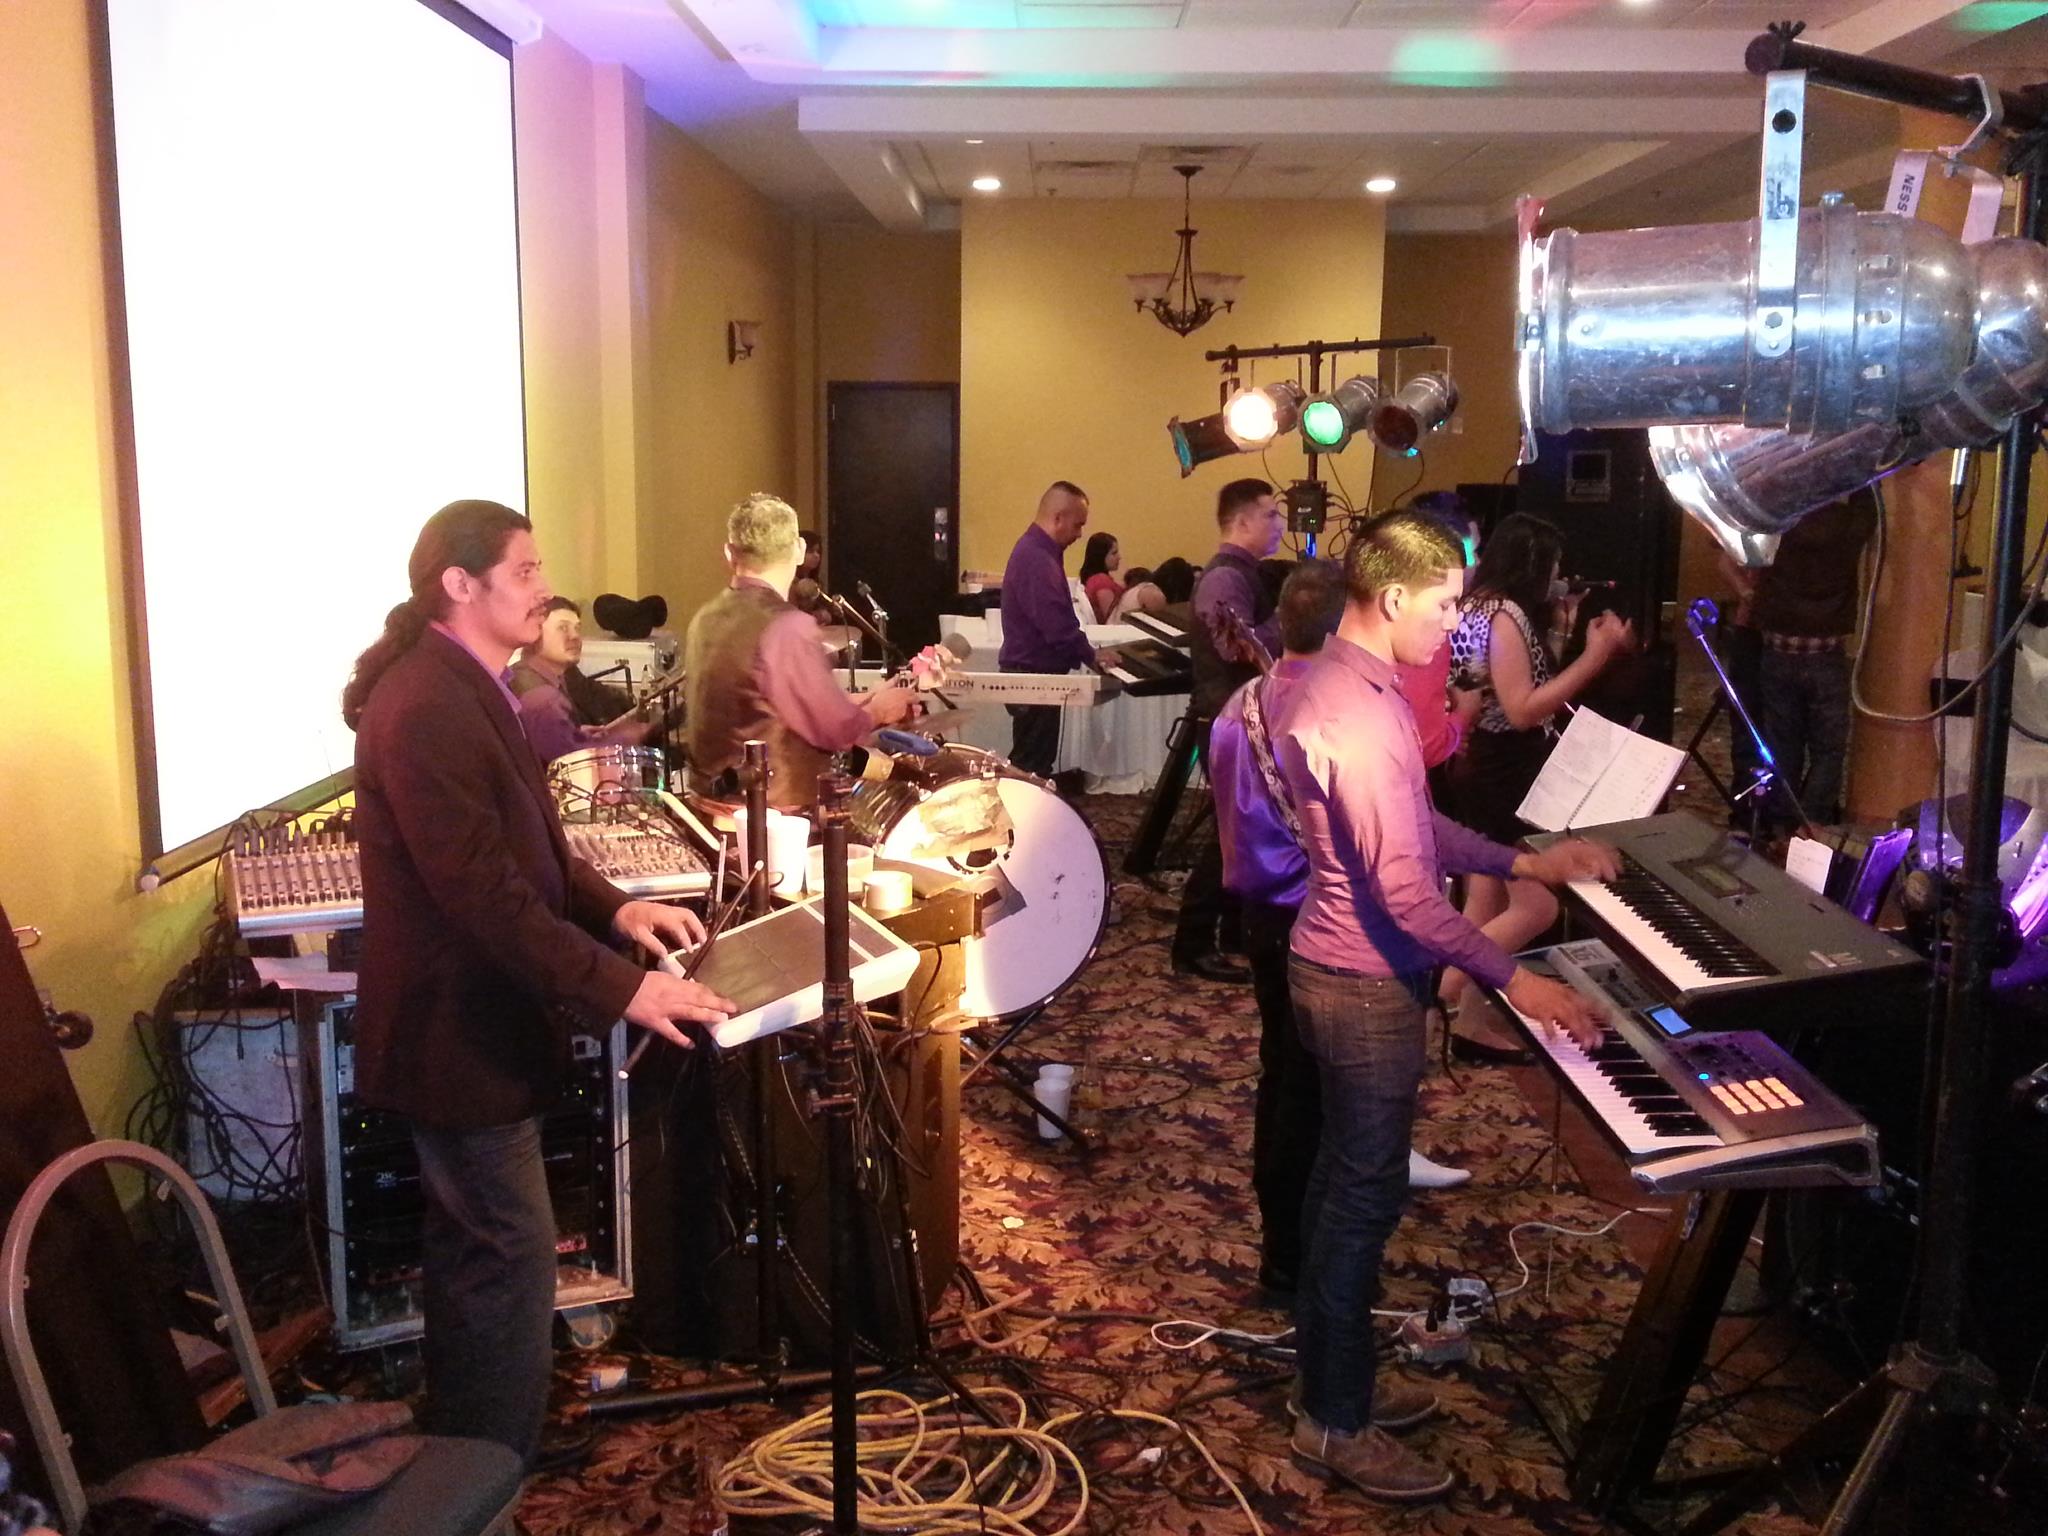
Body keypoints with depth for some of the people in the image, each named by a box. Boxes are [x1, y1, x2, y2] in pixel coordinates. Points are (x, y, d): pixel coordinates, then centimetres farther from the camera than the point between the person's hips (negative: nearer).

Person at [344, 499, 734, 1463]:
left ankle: (459, 1456, 39)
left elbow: (520, 844, 14)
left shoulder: (465, 688, 9)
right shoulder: (426, 707, -25)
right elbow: (482, 890, -29)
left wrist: (612, 906, -2)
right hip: (459, 1028, -11)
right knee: (514, 1259, 0)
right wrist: (620, 988, -29)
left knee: (469, 1248, 22)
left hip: (467, 1016, 11)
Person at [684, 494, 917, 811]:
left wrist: (860, 701, 17)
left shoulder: (706, 618, 5)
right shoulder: (786, 626, -20)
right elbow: (837, 730, -17)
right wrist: (878, 710, 4)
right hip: (775, 811, -9)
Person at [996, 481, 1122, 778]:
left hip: (1032, 673, 11)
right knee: (1032, 768, -4)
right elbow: (1057, 626, -26)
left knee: (1030, 764, 16)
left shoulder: (1037, 550, 13)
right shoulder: (1037, 559, -23)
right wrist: (1091, 655, -10)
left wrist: (1084, 652, 9)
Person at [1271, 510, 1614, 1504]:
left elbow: (1413, 827, 17)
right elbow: (1401, 887, -28)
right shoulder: (1356, 713, -25)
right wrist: (1512, 980, -24)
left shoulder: (1346, 684, 8)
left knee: (1346, 1179, 19)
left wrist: (1524, 863, 16)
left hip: (1347, 969, 10)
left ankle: (1332, 1376, 34)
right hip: (1367, 983, -10)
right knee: (1367, 1195, 2)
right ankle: (1337, 1424, 17)